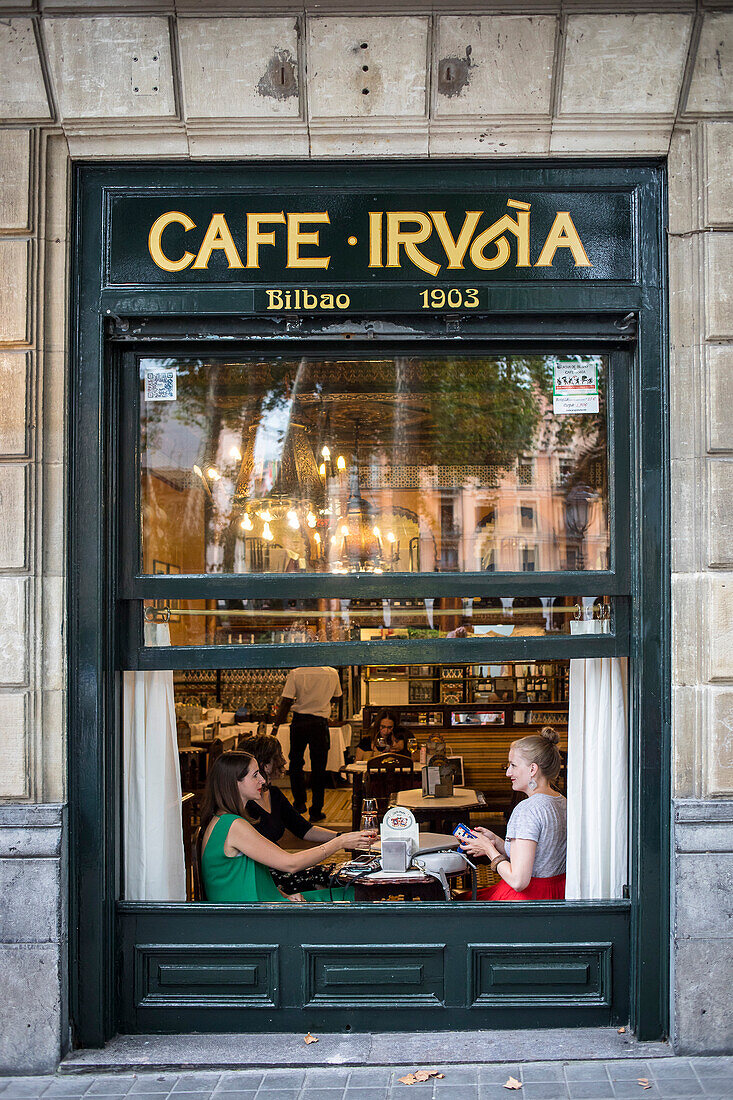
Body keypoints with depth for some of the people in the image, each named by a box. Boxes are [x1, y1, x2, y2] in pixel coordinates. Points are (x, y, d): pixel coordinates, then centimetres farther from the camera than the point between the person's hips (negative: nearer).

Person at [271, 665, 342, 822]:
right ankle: (316, 811, 9)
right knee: (318, 767, 6)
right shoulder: (332, 674, -5)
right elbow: (336, 697, 12)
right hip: (320, 723, 0)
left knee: (296, 763, 17)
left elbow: (286, 702, -11)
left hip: (299, 720, 0)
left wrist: (276, 725, -3)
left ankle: (299, 803, 23)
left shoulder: (295, 673, -10)